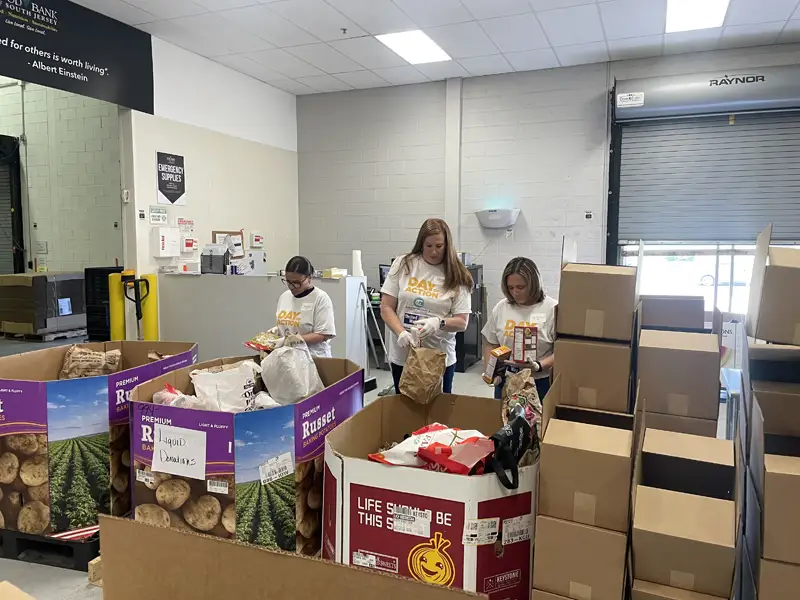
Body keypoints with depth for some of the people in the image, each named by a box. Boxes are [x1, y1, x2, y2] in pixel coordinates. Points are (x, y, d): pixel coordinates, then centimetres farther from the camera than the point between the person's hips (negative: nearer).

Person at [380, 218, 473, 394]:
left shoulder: (457, 276, -4)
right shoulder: (403, 264, -2)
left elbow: (462, 322, -4)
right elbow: (386, 308, -2)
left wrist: (440, 323, -23)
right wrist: (401, 333, -18)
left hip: (440, 357, -1)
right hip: (402, 355, 1)